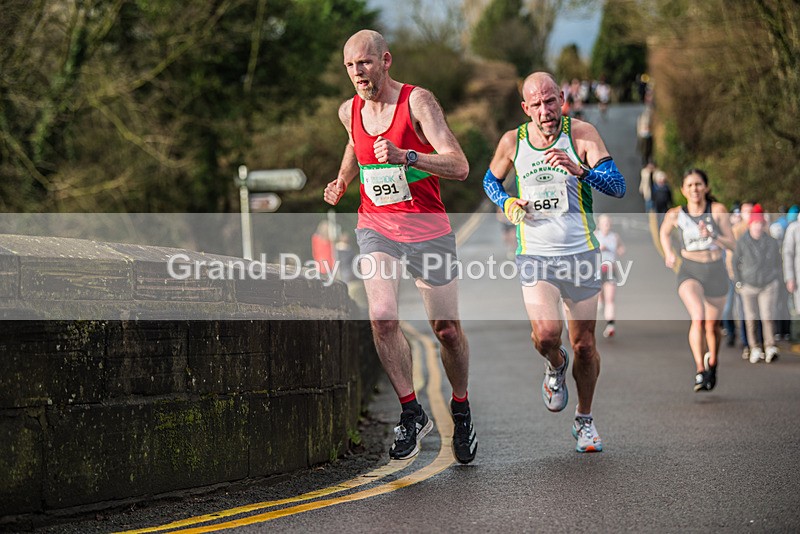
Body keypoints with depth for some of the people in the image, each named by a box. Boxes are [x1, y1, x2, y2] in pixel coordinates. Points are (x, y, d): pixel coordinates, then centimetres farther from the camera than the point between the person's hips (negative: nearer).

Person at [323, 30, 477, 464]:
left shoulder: (418, 102, -13)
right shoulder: (349, 111, 3)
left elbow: (459, 167, -22)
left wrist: (405, 156, -33)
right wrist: (341, 181, 16)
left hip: (428, 229, -3)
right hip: (376, 228, 3)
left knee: (446, 329, 6)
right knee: (382, 318, -19)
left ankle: (461, 410, 30)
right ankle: (412, 414, -6)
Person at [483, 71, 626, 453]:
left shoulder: (581, 134, -6)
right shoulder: (512, 142, 1)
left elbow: (618, 186, -14)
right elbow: (491, 181, 21)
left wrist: (579, 170, -30)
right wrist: (507, 204, 0)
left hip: (581, 254, 0)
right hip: (534, 255, 0)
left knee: (584, 345, 6)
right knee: (546, 333, -22)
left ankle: (584, 420, 28)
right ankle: (555, 366, 14)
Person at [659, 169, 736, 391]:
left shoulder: (718, 210, -9)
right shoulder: (675, 215, -5)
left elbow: (732, 244, -7)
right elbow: (664, 232, 17)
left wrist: (712, 235, -23)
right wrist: (669, 254, 2)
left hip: (716, 271, 1)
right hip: (690, 272, -1)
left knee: (712, 325, 12)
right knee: (698, 317, -26)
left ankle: (712, 365, 41)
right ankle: (700, 372, -30)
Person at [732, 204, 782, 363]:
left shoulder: (772, 242, -4)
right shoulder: (742, 242, -7)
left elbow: (777, 262, 8)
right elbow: (735, 262, 4)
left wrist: (777, 283, 8)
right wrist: (738, 282, 1)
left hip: (768, 286, 0)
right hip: (748, 285, 1)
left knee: (767, 317, -11)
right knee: (750, 317, 5)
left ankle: (770, 347, -6)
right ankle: (754, 349, 14)